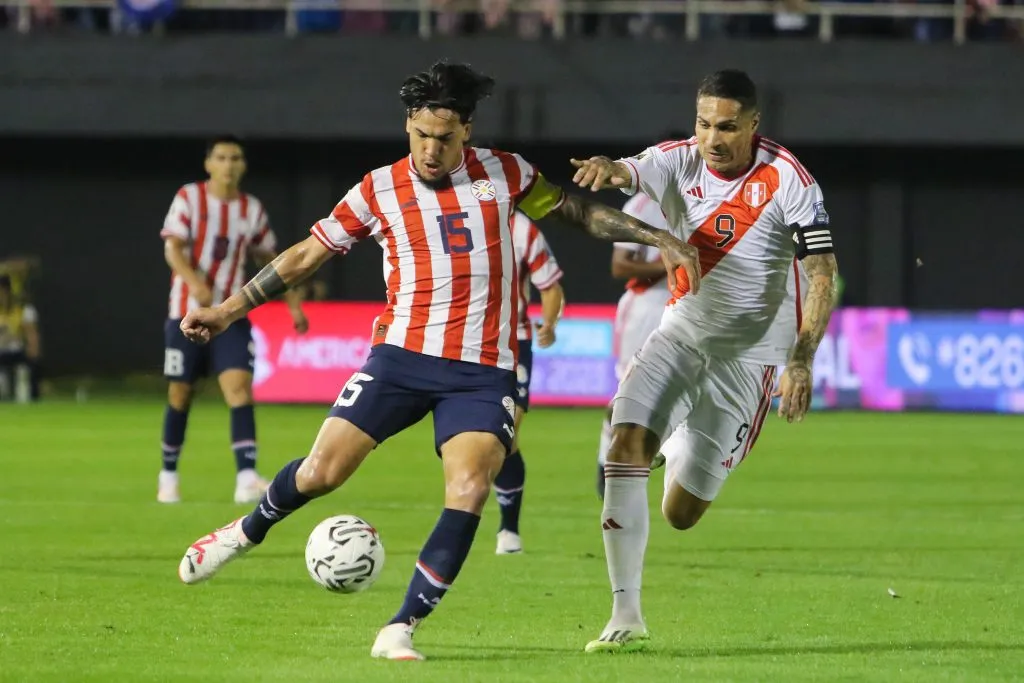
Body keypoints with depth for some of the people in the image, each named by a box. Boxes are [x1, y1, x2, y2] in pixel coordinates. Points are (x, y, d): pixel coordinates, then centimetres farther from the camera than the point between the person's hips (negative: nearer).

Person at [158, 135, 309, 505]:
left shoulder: (252, 209, 6)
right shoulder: (189, 198, -4)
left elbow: (270, 260, 18)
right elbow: (173, 249, -14)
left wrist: (294, 304, 12)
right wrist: (195, 282, -32)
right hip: (187, 314, -2)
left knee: (240, 388, -15)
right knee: (180, 394, 5)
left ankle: (246, 478, -24)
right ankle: (168, 476, 24)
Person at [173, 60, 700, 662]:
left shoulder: (504, 174, 4)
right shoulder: (379, 191, 2)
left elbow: (578, 213, 14)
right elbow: (307, 255, 9)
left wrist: (661, 239, 7)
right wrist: (229, 310, 9)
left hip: (483, 371, 0)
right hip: (401, 357, 0)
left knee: (469, 491, -19)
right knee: (322, 471, -6)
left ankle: (400, 630, -13)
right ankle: (247, 532, 27)